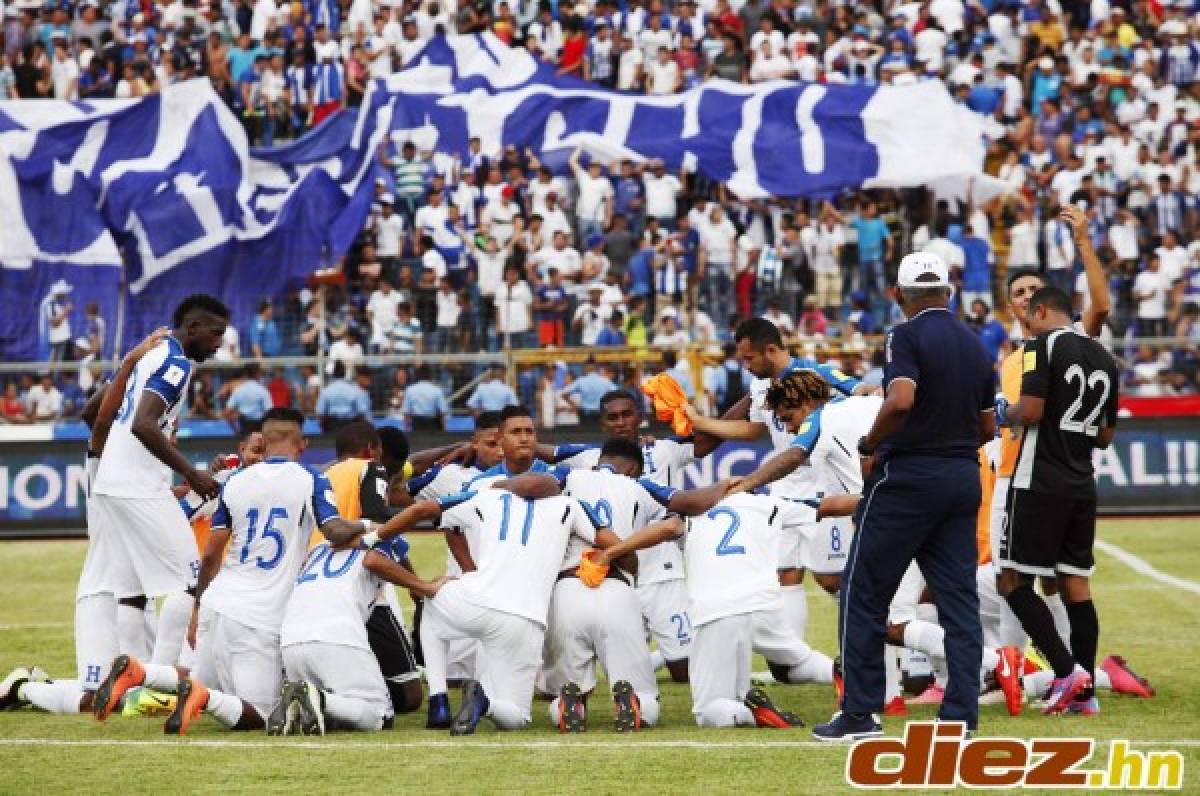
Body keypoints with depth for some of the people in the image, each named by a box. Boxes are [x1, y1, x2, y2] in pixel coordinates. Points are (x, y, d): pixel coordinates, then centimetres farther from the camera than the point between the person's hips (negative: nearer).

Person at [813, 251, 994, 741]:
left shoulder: (907, 337, -11)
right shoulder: (975, 345, 12)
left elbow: (901, 402, -26)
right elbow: (987, 428, 16)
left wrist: (869, 446, -12)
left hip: (908, 478, -6)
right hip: (964, 479, 6)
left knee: (864, 592, 3)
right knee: (959, 598, 7)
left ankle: (860, 714, 3)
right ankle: (961, 716, 1)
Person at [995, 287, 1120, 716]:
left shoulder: (1044, 344, -8)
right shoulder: (1105, 359, 14)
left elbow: (1031, 410, -18)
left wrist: (1005, 414, 2)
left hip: (1040, 483, -7)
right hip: (1082, 486, 7)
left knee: (1015, 583, -2)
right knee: (1075, 584, 9)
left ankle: (1067, 671, -13)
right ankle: (1084, 693, 7)